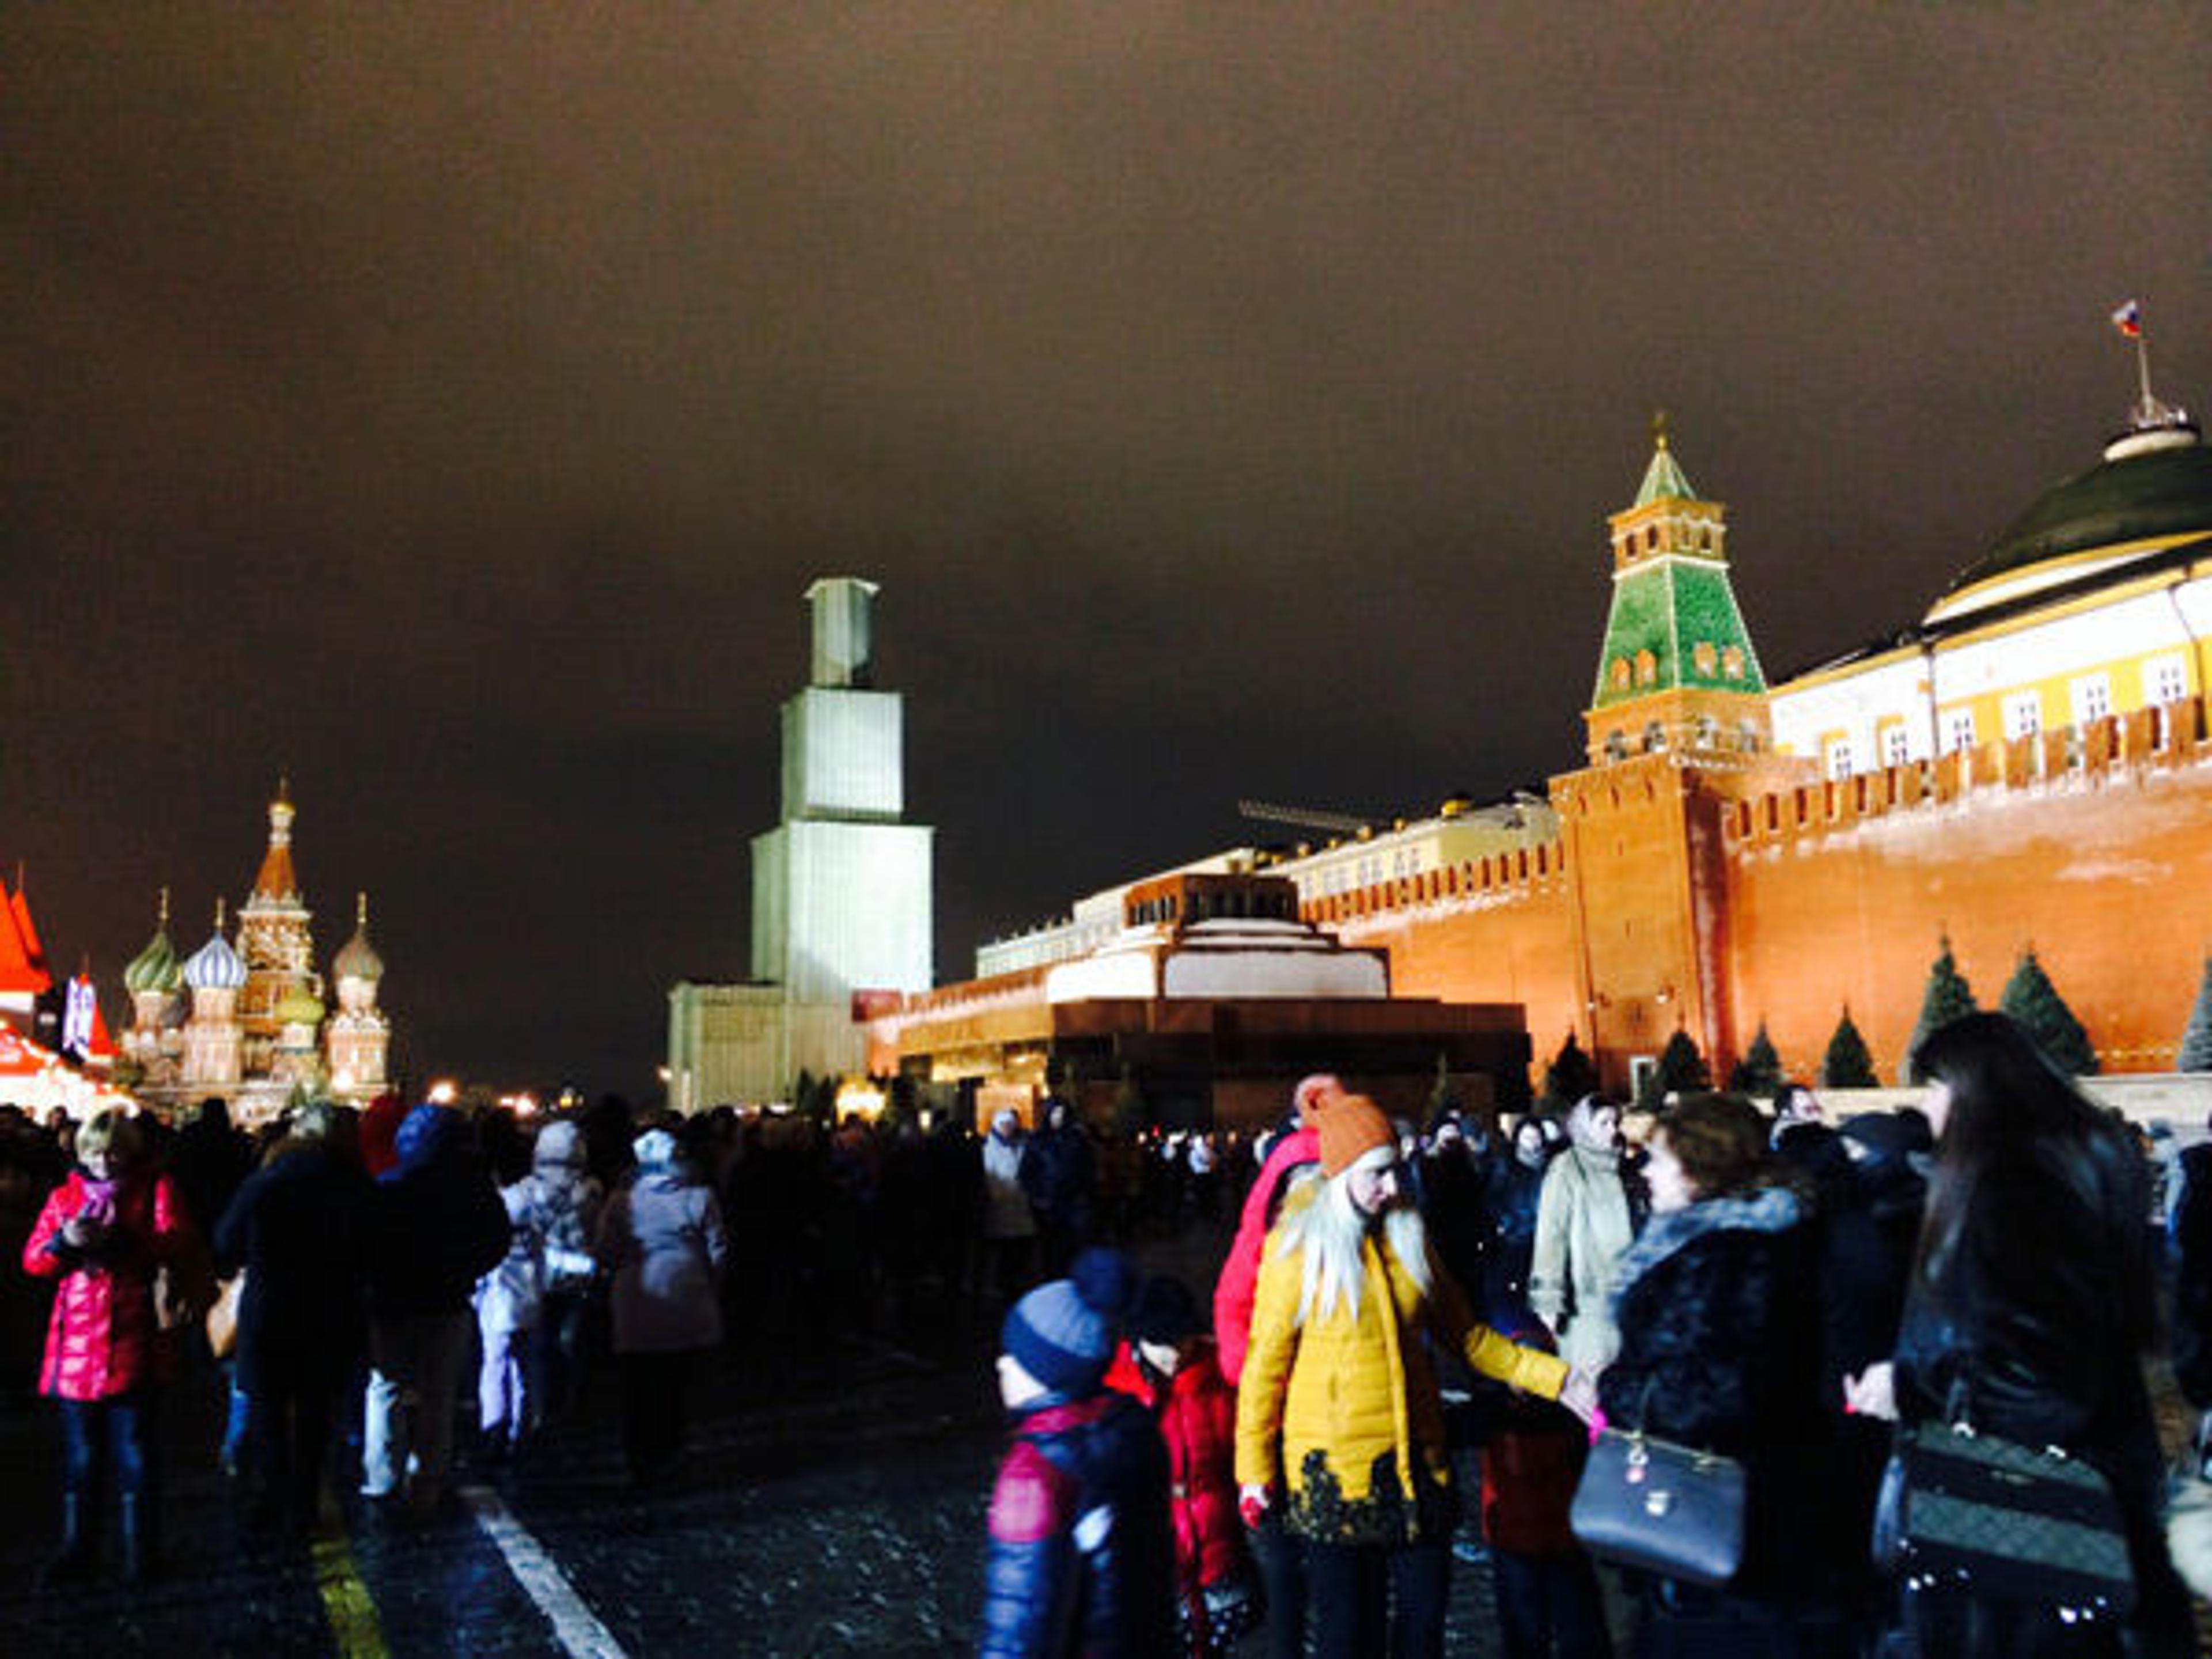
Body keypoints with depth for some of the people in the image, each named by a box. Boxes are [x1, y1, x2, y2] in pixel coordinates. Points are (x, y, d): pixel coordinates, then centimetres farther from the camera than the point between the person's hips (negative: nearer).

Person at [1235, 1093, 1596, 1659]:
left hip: (1417, 1457, 5)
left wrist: (1551, 1377, 3)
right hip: (1335, 1463, -4)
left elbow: (1465, 1334, 12)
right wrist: (1254, 1469, -8)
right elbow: (1266, 1359, -7)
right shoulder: (1300, 1245, -9)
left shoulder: (1408, 1235, 6)